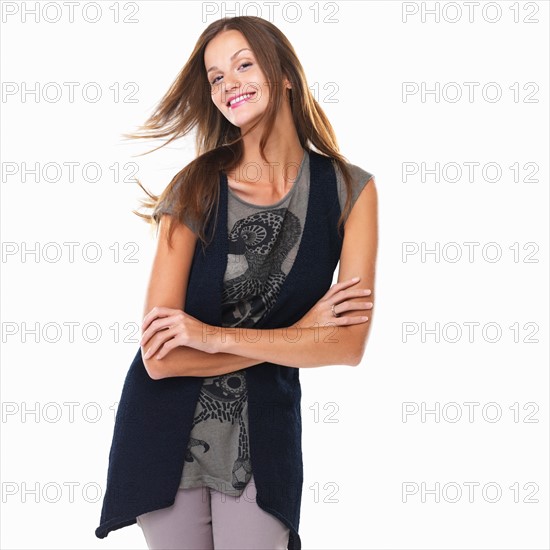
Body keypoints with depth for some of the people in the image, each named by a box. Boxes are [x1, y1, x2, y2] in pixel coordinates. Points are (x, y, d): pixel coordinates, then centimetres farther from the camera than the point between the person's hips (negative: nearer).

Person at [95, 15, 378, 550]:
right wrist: (299, 332, -15)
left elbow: (350, 343, -14)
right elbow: (159, 356, -16)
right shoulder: (195, 188, -9)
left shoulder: (350, 190, -6)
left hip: (263, 432, 0)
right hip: (166, 430, 0)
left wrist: (215, 335, -18)